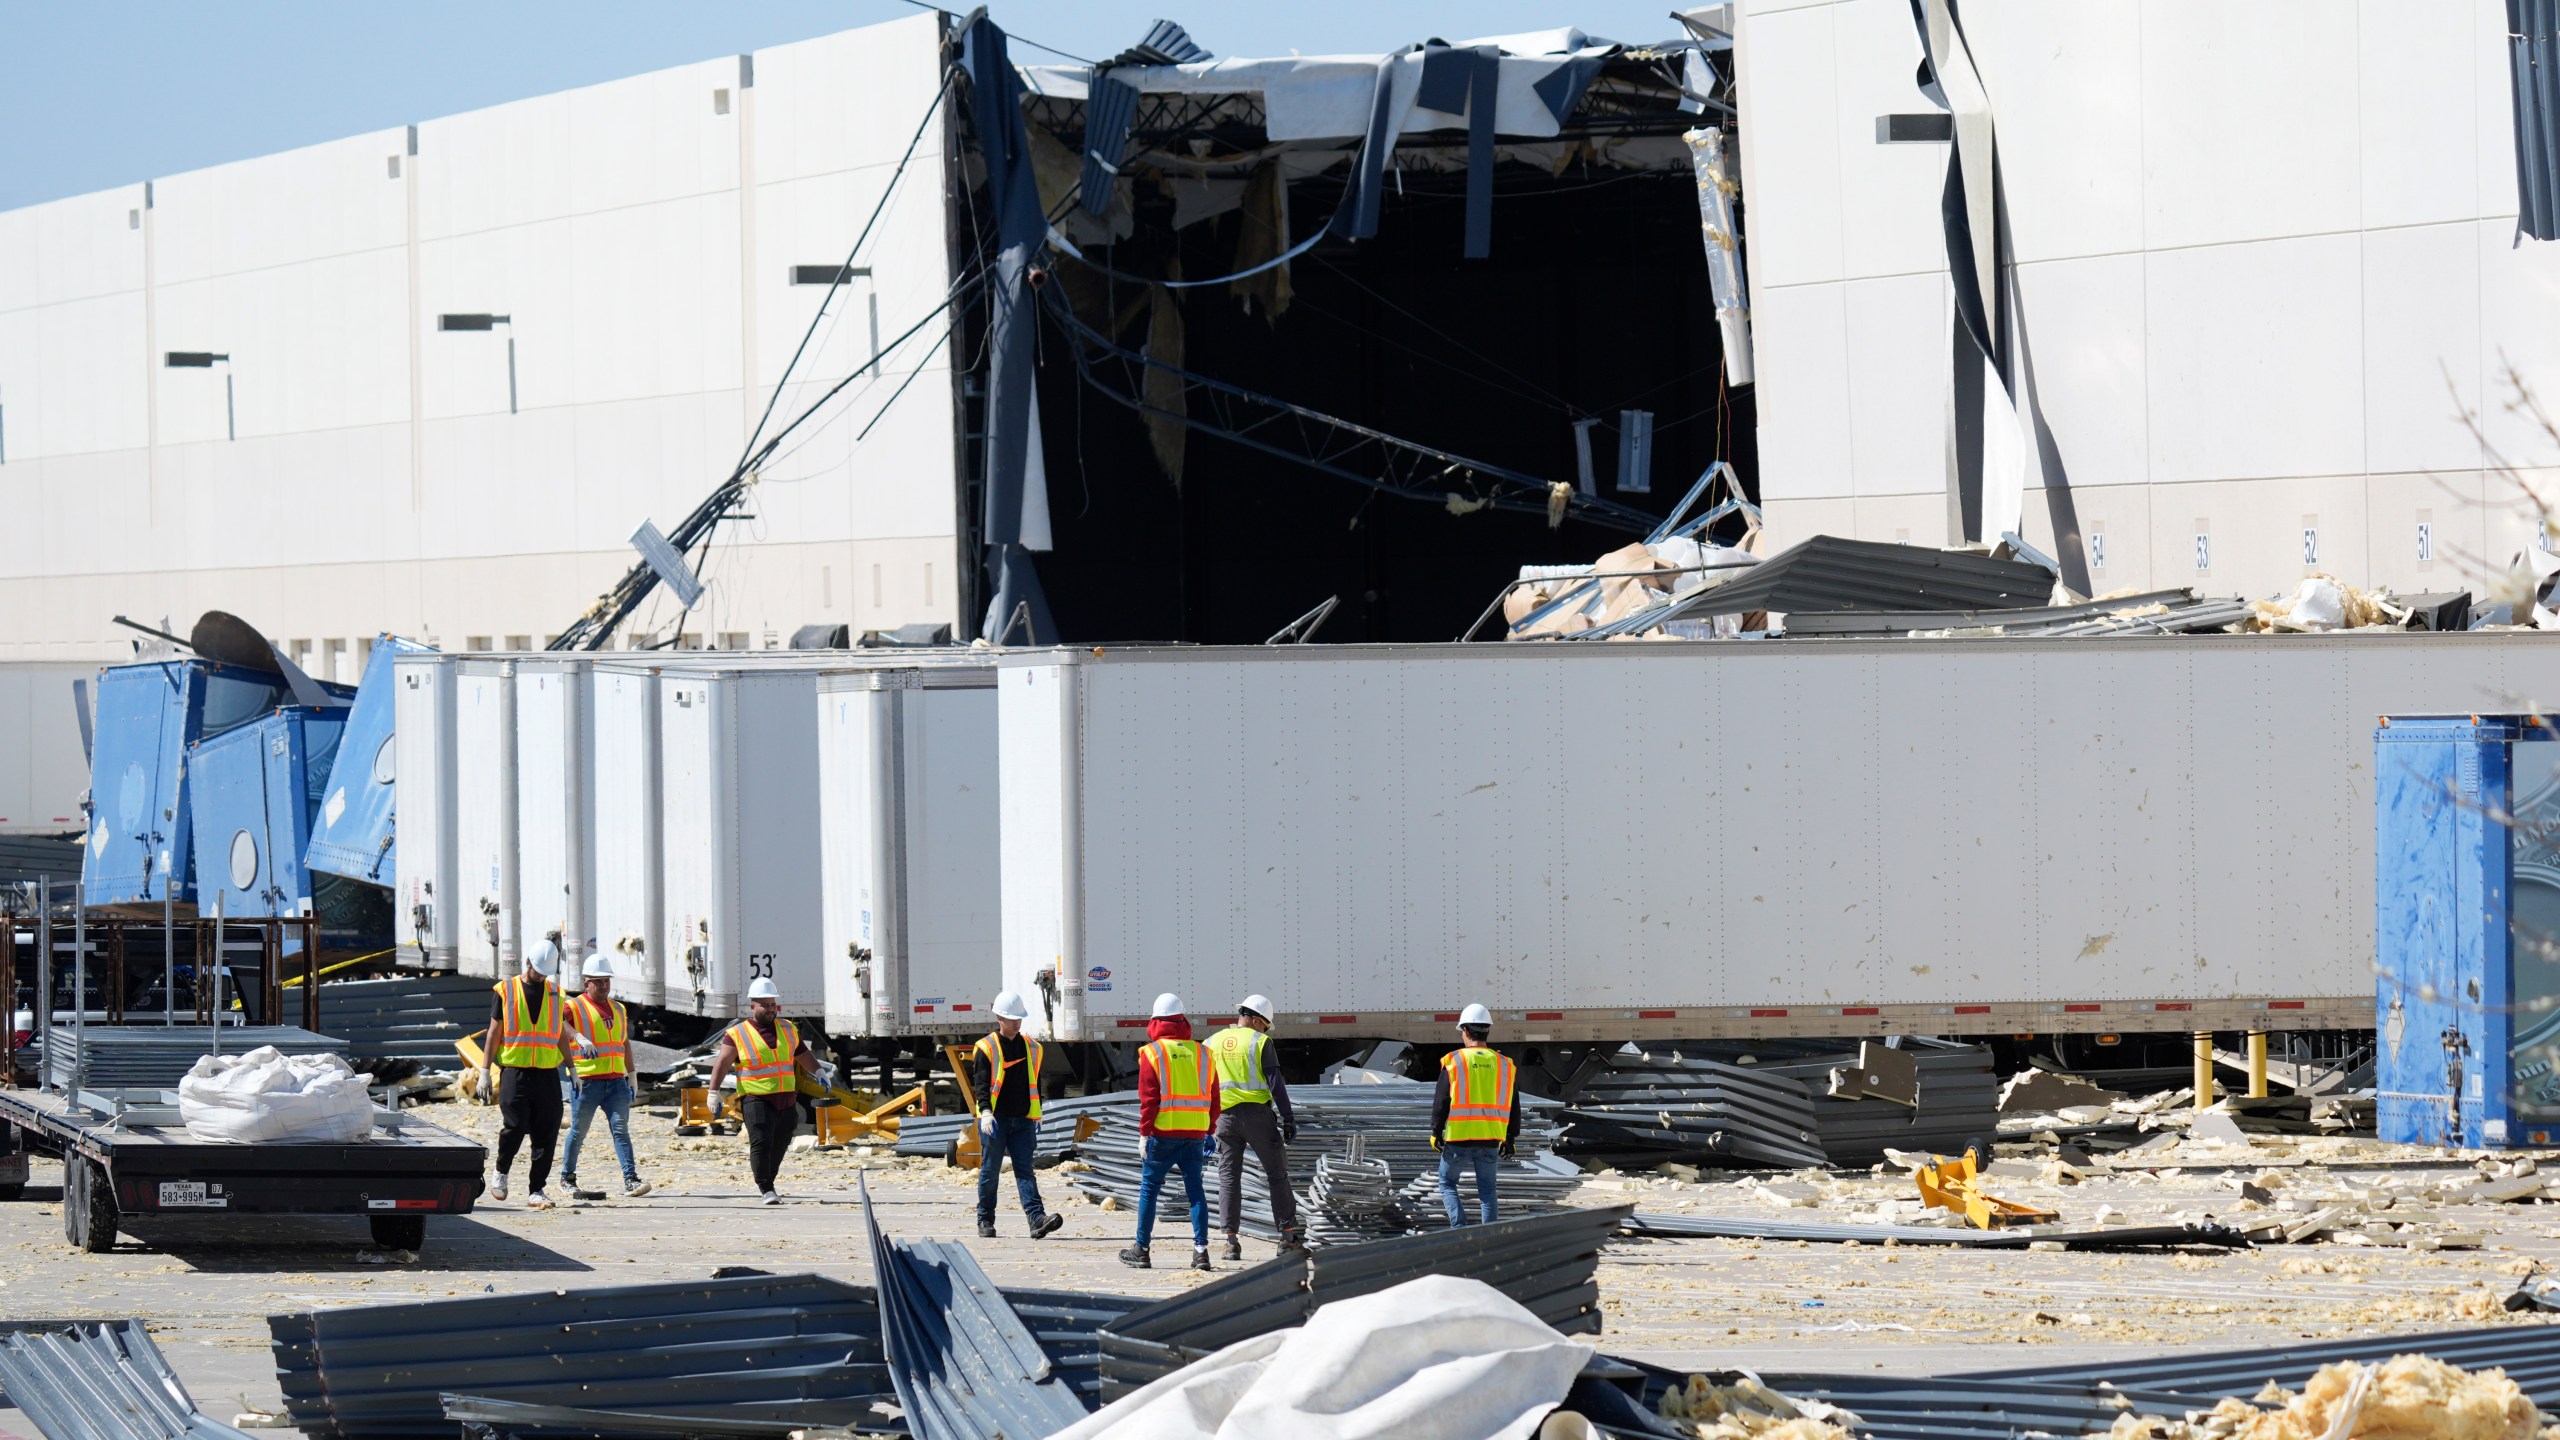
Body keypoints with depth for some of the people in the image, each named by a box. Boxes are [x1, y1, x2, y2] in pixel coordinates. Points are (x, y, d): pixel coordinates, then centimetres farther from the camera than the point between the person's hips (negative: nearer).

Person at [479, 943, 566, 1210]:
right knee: (514, 1128, -10)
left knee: (546, 1134, -2)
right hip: (515, 1073, -3)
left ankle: (536, 1190, 5)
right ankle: (501, 1173, 17)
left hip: (547, 1074, 3)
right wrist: (485, 1071, 2)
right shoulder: (506, 992, 4)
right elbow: (494, 1032, 6)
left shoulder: (555, 994, 13)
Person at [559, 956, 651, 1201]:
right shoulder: (575, 1007, 0)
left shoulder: (619, 1010, 19)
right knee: (579, 1130, 3)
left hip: (616, 1080, 4)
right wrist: (579, 1038, -40)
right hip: (587, 1080, -4)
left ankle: (630, 1180, -13)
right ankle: (567, 1176, 19)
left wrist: (631, 1075, 25)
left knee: (620, 1127, -6)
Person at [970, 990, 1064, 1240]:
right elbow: (981, 1083, -11)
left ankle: (1037, 1219, -17)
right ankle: (985, 1221, 13)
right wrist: (985, 1112, -25)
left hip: (1023, 1120, 3)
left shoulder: (1032, 1048, 12)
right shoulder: (986, 1048, -3)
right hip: (994, 1120, -3)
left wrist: (1035, 1116, 17)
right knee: (990, 1171, 4)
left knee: (1025, 1170, -5)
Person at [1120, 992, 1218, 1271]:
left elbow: (1148, 1099, -9)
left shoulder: (1152, 1053, -5)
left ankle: (1141, 1250, 9)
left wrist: (1144, 1133, -5)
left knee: (1149, 1188, 6)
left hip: (1163, 1133, -4)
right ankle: (1201, 1249, -3)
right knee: (1195, 1190, 6)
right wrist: (1209, 1132, 20)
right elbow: (1213, 1098, 12)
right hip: (1195, 1133, 4)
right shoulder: (1201, 1053, 9)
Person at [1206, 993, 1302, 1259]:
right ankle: (1289, 1234, 6)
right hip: (1257, 1114, -3)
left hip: (1225, 1116, 3)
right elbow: (1275, 1082, -9)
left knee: (1228, 1177, 5)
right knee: (1276, 1173, 7)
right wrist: (1288, 1118, -6)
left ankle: (1231, 1239, -2)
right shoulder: (1259, 1042, -4)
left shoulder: (1212, 1043, 9)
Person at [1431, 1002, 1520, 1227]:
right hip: (1490, 1141, 3)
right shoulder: (1504, 1065, 4)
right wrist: (1510, 1139, 19)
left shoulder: (1453, 1062, -7)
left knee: (1447, 1183, 13)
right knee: (1487, 1190, 11)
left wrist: (1436, 1132, 6)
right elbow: (1513, 1107, 10)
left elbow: (1441, 1101, -5)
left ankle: (1459, 1226, -5)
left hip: (1458, 1138, -3)